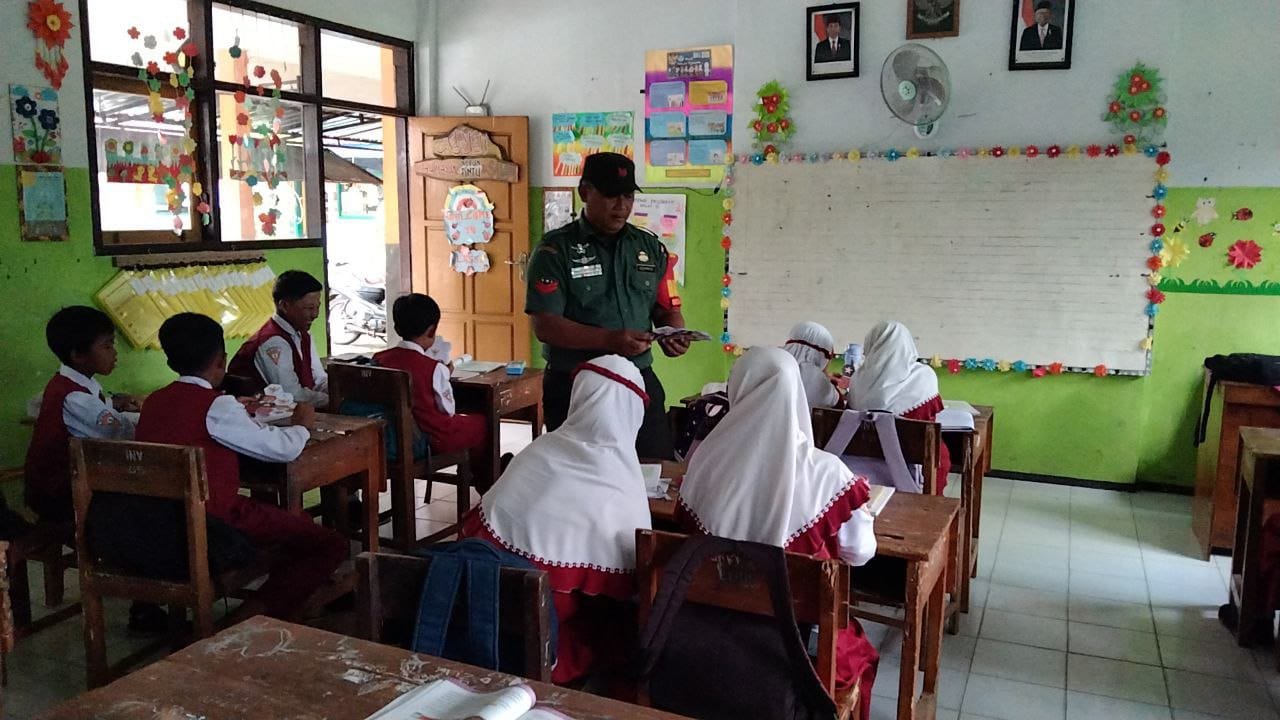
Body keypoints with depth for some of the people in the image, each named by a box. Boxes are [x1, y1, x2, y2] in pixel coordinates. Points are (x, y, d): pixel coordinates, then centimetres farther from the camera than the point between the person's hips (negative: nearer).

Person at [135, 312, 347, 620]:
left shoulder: (153, 402, 6)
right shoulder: (216, 405, -16)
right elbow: (284, 448, -14)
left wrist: (240, 410, 36)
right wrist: (302, 425, 7)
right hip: (215, 526, -8)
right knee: (331, 545, -4)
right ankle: (253, 616, -12)